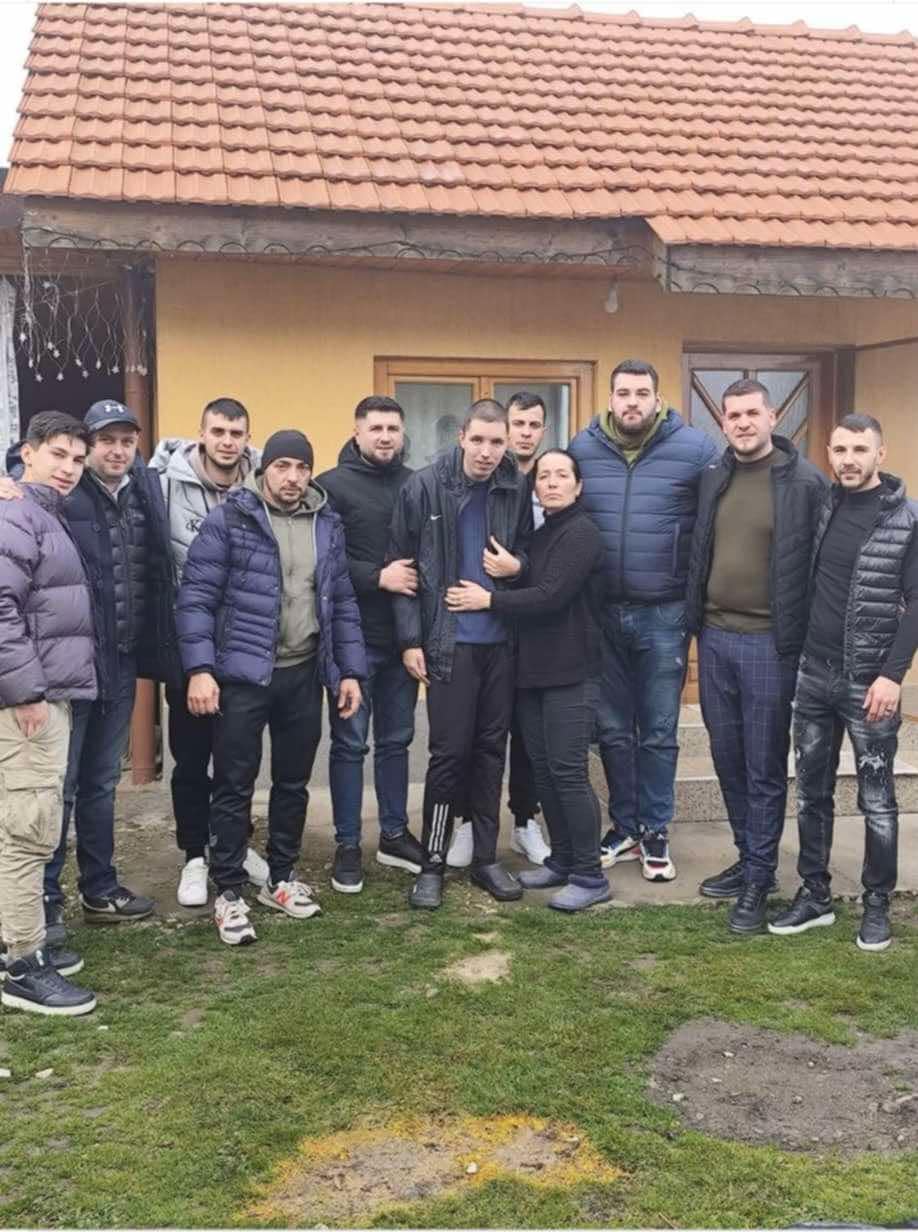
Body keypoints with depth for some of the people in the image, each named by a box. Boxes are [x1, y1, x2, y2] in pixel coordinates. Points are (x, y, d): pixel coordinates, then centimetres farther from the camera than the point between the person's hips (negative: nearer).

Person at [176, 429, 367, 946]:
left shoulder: (328, 524, 8)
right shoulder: (229, 518, -7)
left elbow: (343, 601, 12)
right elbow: (197, 597, -9)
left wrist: (351, 670, 7)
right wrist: (200, 668, -17)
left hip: (304, 674, 5)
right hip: (242, 674, -4)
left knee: (294, 782, 14)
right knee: (234, 786, 2)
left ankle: (282, 878, 29)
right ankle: (230, 893, 14)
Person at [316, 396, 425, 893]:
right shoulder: (332, 486, -6)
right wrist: (377, 577, -20)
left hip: (402, 636, 4)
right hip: (353, 638, -4)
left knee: (396, 739, 14)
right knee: (350, 743, 5)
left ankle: (394, 835, 27)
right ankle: (348, 845, 15)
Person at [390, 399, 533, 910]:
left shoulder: (518, 488, 0)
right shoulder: (425, 487, -8)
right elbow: (403, 566, -5)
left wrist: (516, 565, -10)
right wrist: (411, 639, -8)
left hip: (502, 640, 3)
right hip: (448, 640, -3)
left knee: (491, 748, 10)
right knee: (450, 751, 0)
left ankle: (486, 857, 21)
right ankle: (433, 863, 13)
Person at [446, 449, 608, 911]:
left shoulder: (580, 533, -10)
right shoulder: (540, 533, 16)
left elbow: (551, 596, -19)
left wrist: (488, 600, -14)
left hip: (567, 670, -8)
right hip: (532, 668, 8)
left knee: (568, 772, -8)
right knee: (543, 768, 12)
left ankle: (590, 876, 0)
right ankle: (562, 860, 23)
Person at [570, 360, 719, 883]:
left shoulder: (694, 448, -7)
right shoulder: (582, 449, 2)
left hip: (665, 614, -3)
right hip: (601, 612, 3)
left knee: (658, 732, 7)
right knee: (613, 729, 12)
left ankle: (656, 833, 20)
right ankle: (624, 828, 26)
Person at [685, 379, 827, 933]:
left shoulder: (805, 482, -8)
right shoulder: (713, 477, 8)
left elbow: (822, 563, -8)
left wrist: (800, 640, -10)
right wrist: (695, 621, 11)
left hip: (769, 643, -5)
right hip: (714, 638, 5)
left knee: (764, 768, 3)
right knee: (728, 759, 14)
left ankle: (758, 880, 13)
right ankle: (748, 859, 29)